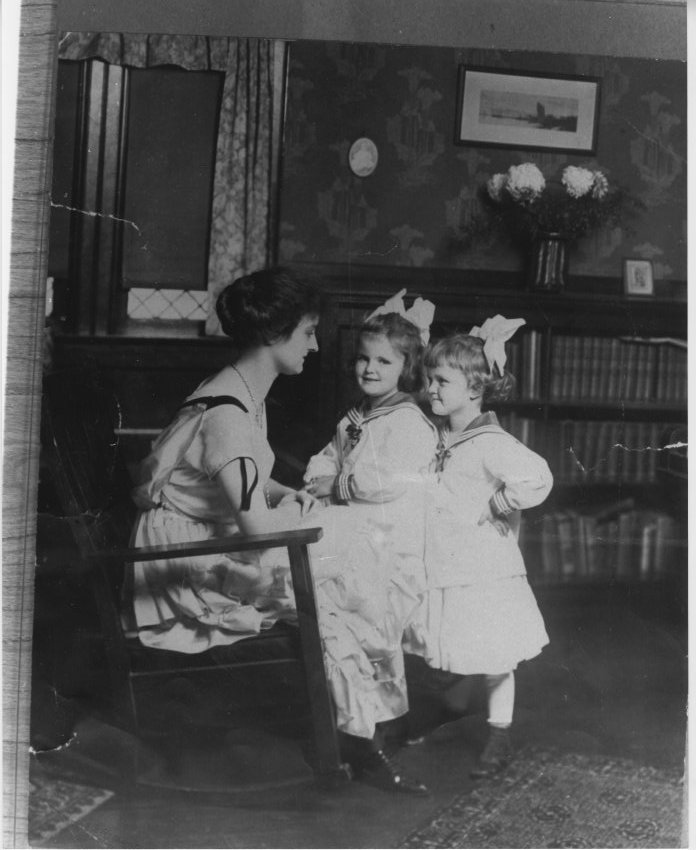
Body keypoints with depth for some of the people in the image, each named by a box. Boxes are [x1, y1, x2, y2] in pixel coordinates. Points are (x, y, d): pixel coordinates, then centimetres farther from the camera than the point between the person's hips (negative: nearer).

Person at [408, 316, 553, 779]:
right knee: (452, 658, 18)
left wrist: (495, 507, -23)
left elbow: (536, 478, -34)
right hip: (442, 572, 7)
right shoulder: (437, 438, 6)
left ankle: (500, 738, 22)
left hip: (484, 574, -7)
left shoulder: (490, 443, -20)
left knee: (494, 662, 7)